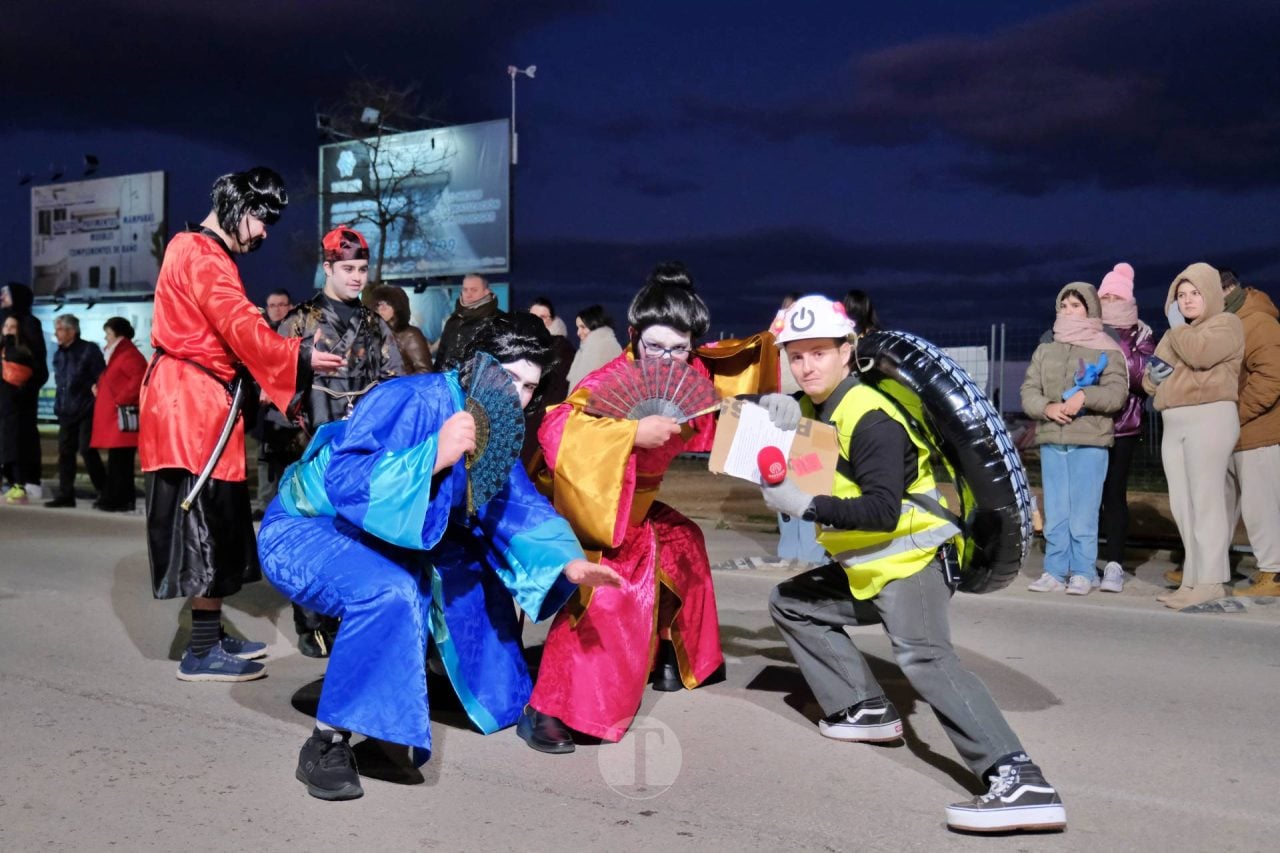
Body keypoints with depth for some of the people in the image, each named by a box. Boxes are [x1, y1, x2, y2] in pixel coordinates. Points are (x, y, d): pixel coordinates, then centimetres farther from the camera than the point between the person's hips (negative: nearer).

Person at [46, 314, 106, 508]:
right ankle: (65, 495, 10)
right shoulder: (59, 355, 15)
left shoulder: (89, 350, -6)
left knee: (86, 450, -10)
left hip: (86, 411, -7)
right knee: (65, 451, 5)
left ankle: (104, 490, 1)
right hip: (66, 412, 7)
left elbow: (101, 379, -9)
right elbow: (59, 382, 21)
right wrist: (58, 406, 14)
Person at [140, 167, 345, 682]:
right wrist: (300, 357, -13)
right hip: (193, 404, -11)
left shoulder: (198, 251, 21)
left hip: (196, 402, 11)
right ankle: (202, 653, -1)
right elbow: (243, 329, -22)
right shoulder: (202, 256, -12)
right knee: (207, 521, -7)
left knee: (213, 521, 13)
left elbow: (230, 334, 18)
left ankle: (210, 635, 21)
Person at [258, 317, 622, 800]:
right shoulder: (413, 400, -27)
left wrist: (568, 562, -13)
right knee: (388, 593, -34)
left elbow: (517, 506, 1)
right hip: (306, 529, -8)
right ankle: (327, 743, -21)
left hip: (377, 537, 8)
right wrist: (436, 455, -43)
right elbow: (344, 480, -35)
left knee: (474, 565, 3)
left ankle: (496, 695, 20)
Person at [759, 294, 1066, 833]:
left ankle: (1020, 782, -37)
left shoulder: (870, 419, -21)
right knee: (790, 602, 17)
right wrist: (777, 419, -3)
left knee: (922, 654, -31)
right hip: (864, 570, 10)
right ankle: (865, 709, 15)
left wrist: (805, 506, -32)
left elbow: (882, 511, -28)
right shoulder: (814, 409, 8)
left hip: (911, 561, -10)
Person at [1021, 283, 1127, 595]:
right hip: (1051, 441, 4)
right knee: (1054, 512, 7)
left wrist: (1084, 396, -23)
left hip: (1090, 441, -4)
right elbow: (1028, 391, 7)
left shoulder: (1107, 350, 2)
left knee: (1083, 512, -1)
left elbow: (1117, 393, -7)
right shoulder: (1045, 349, 13)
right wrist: (1046, 407, -13)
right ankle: (1055, 571, 14)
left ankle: (1083, 573, 9)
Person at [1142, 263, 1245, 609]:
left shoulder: (1226, 323, 3)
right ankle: (1193, 578, 7)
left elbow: (1199, 353, -17)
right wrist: (1155, 374, 3)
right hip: (1173, 426, 8)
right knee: (1182, 505, 4)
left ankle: (1210, 581, -11)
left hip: (1209, 417, -8)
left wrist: (1178, 329, 1)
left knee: (1205, 501, -11)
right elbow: (1149, 382, 26)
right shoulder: (1174, 336, 27)